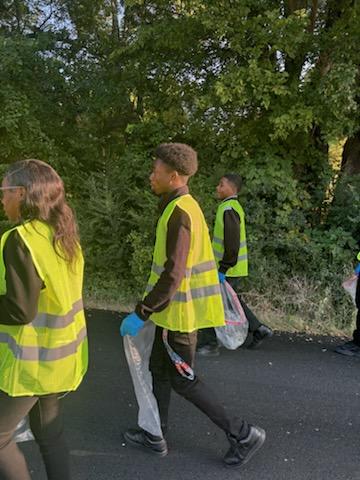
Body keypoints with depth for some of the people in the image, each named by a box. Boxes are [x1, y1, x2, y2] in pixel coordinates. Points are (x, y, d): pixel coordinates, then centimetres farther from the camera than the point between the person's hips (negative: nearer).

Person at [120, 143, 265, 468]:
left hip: (180, 309, -10)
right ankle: (156, 435, 35)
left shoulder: (180, 212, -22)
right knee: (159, 368, 19)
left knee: (182, 380, 4)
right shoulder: (184, 208, 9)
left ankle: (242, 434, 14)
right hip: (176, 307, 10)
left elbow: (173, 274, -26)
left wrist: (141, 314, -21)